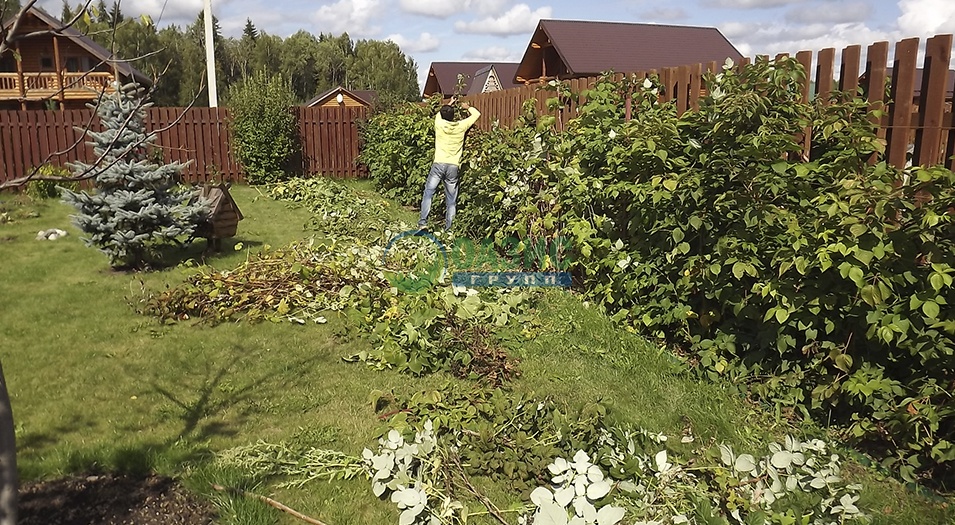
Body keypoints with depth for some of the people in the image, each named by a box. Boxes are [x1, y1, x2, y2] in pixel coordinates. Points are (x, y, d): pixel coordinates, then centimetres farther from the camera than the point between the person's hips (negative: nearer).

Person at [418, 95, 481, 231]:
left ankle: (423, 221, -7)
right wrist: (467, 107, 36)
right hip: (453, 166, 1)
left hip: (439, 164, -1)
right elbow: (476, 114, 18)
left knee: (428, 192, 4)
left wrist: (449, 104, 41)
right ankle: (449, 228, 5)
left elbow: (439, 114, 28)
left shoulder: (439, 124, 1)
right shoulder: (461, 126, 2)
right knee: (451, 200, 6)